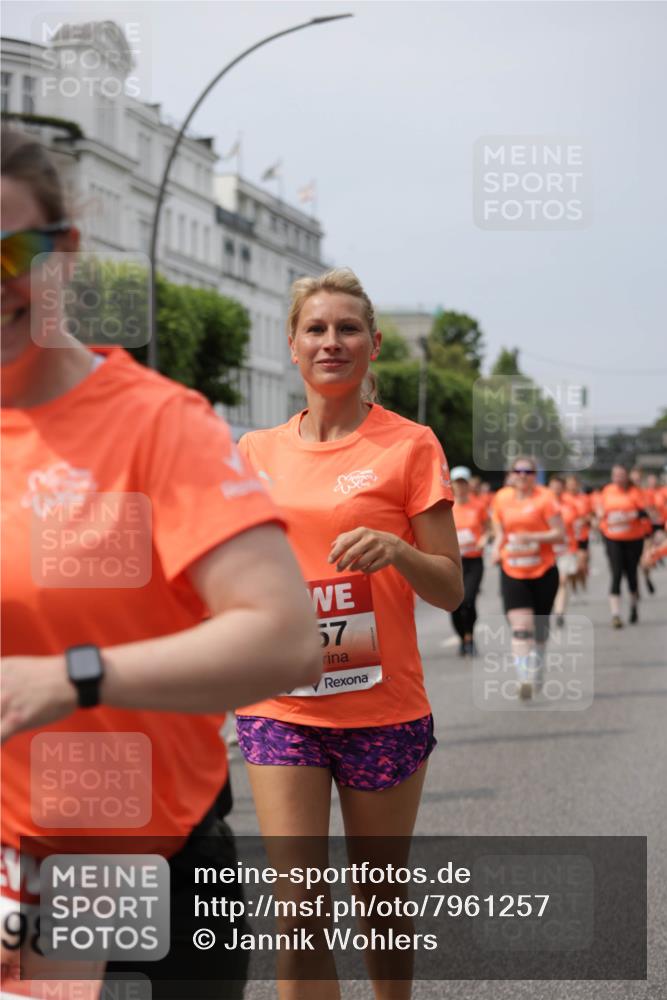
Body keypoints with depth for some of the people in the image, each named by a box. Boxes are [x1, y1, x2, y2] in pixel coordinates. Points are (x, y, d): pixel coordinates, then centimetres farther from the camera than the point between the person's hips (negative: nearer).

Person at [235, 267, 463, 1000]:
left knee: (381, 900, 12)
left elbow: (450, 589, -3)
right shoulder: (258, 452, 8)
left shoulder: (409, 445, -2)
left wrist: (394, 549, -21)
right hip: (280, 706, 2)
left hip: (384, 710, -2)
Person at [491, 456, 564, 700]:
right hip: (512, 573, 1)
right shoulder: (502, 498, 4)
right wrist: (497, 550, -5)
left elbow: (560, 534, -10)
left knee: (540, 628, 13)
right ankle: (524, 679, -22)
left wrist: (531, 537, -22)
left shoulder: (543, 498, -7)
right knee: (520, 628, -16)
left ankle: (537, 671, 37)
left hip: (543, 572, -1)